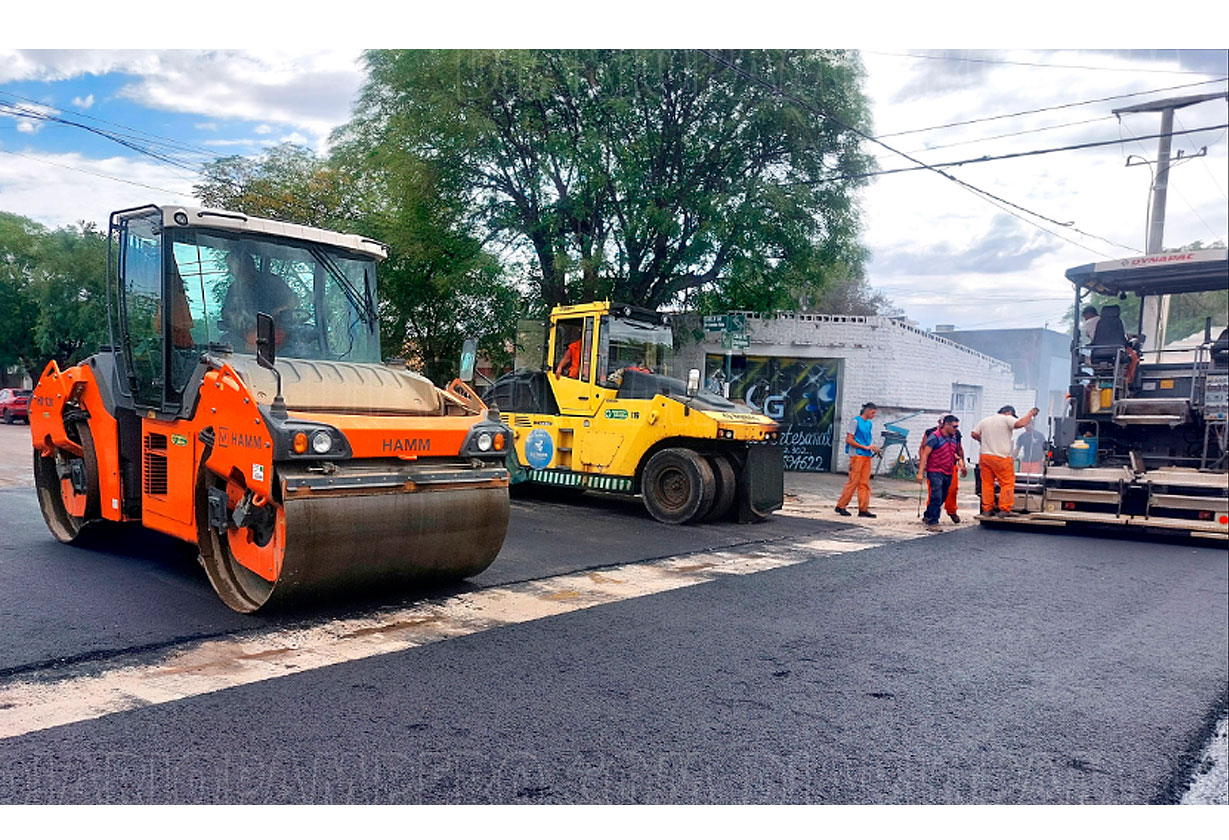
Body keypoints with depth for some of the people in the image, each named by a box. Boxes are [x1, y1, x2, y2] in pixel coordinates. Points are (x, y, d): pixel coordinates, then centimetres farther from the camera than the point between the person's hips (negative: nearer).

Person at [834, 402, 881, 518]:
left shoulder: (869, 423, 16)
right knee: (853, 481, -6)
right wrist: (865, 447, -14)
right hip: (857, 455, -7)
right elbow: (849, 440, -11)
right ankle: (840, 506, 2)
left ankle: (863, 509, 8)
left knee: (865, 483, 5)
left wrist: (873, 448, 5)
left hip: (867, 456, 7)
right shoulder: (856, 421, -7)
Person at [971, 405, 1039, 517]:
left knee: (987, 483, 8)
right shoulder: (1007, 419, -4)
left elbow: (974, 434, 15)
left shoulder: (985, 421, 16)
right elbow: (1020, 423, -17)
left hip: (984, 456, 6)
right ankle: (1005, 509, -3)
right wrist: (1030, 414, -2)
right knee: (1007, 483, 1)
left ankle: (986, 509, 9)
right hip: (1001, 457, -6)